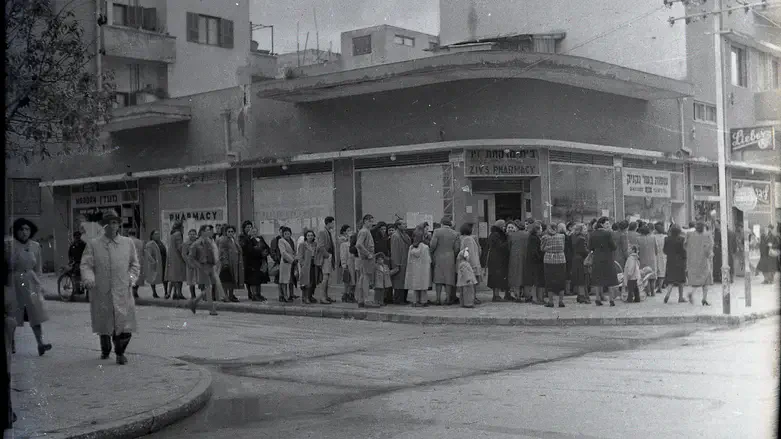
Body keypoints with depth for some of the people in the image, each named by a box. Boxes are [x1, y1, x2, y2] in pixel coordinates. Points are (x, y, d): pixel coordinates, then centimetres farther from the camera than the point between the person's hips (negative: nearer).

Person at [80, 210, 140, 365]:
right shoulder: (93, 245, 6)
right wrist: (89, 279, -17)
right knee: (104, 323, 12)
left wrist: (132, 277, 1)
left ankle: (120, 352, 7)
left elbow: (135, 264, 18)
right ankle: (105, 350, 35)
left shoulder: (128, 243, 10)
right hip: (101, 292, 0)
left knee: (125, 324, -9)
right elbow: (86, 265, 1)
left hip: (122, 292, 0)